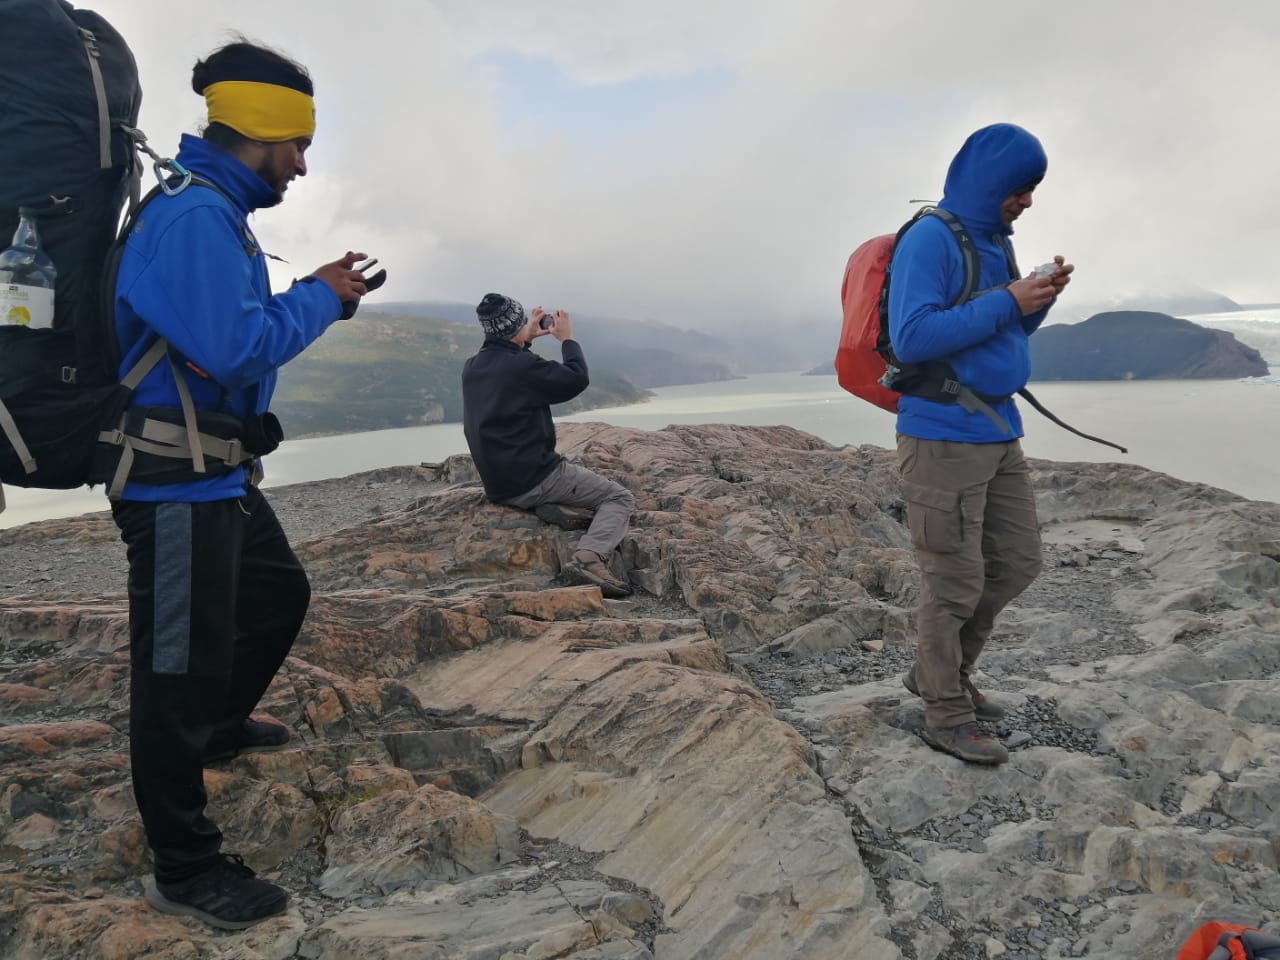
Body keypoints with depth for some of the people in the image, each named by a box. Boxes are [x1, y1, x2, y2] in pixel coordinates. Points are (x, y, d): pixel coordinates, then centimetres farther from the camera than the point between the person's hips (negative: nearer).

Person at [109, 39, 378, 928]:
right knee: (181, 668, -2)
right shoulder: (192, 215, -19)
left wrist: (317, 297, 9)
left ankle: (220, 728, 47)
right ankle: (186, 871, 13)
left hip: (221, 476, 11)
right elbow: (237, 349, -27)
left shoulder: (215, 210, 14)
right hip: (176, 484, -11)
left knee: (281, 595, 25)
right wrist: (318, 297, -13)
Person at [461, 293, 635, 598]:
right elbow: (577, 379, -6)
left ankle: (546, 506, 6)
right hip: (533, 479, -8)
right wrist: (567, 338, 7)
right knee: (620, 498, 1)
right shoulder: (524, 366, -18)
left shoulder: (471, 367, 6)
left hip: (497, 487, 8)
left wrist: (526, 338, 28)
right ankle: (588, 558, -23)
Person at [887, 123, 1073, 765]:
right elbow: (911, 338, -22)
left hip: (1000, 434, 9)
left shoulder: (995, 241, 15)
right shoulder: (929, 239, -12)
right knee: (954, 584, -1)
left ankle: (938, 671, 31)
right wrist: (1007, 302, -18)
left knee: (1017, 564, 14)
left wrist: (1040, 298, 2)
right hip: (944, 440, -9)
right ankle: (948, 715, 16)